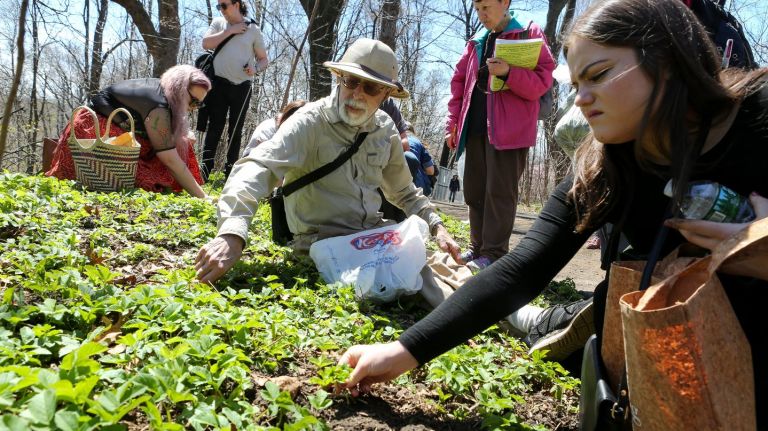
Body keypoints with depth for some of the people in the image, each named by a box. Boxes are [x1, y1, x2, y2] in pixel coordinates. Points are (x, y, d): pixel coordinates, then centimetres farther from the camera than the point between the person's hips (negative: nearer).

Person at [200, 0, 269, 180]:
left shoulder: (253, 29, 5)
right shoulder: (218, 23, 9)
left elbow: (264, 59, 9)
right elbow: (206, 44, -5)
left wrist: (256, 68, -13)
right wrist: (230, 30, -8)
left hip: (242, 86, 0)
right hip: (219, 83, 0)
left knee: (236, 130, 5)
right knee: (215, 128, -5)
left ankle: (230, 172, 11)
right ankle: (204, 169, -7)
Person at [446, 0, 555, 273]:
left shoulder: (529, 34, 0)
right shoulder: (476, 42, 17)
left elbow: (543, 81, -7)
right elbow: (459, 84, 17)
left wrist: (509, 72, -23)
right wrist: (453, 123, 10)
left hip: (509, 129, -6)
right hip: (475, 128, 7)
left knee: (500, 191, -6)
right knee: (474, 190, 9)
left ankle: (494, 253, 1)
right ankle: (478, 247, 19)